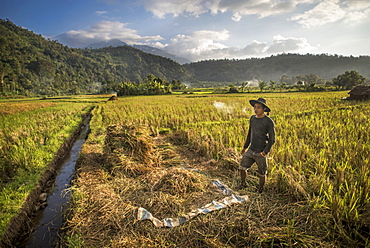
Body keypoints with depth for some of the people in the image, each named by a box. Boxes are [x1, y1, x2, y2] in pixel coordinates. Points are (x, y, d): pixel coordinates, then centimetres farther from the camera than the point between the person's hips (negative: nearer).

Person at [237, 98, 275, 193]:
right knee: (242, 167, 4)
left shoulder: (269, 122, -11)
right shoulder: (252, 118, 7)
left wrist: (266, 151, -20)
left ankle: (260, 189, 30)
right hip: (251, 150, 5)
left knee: (262, 173, 8)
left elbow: (272, 139, -9)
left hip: (261, 152, -5)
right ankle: (243, 184, 28)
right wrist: (245, 146, 21)